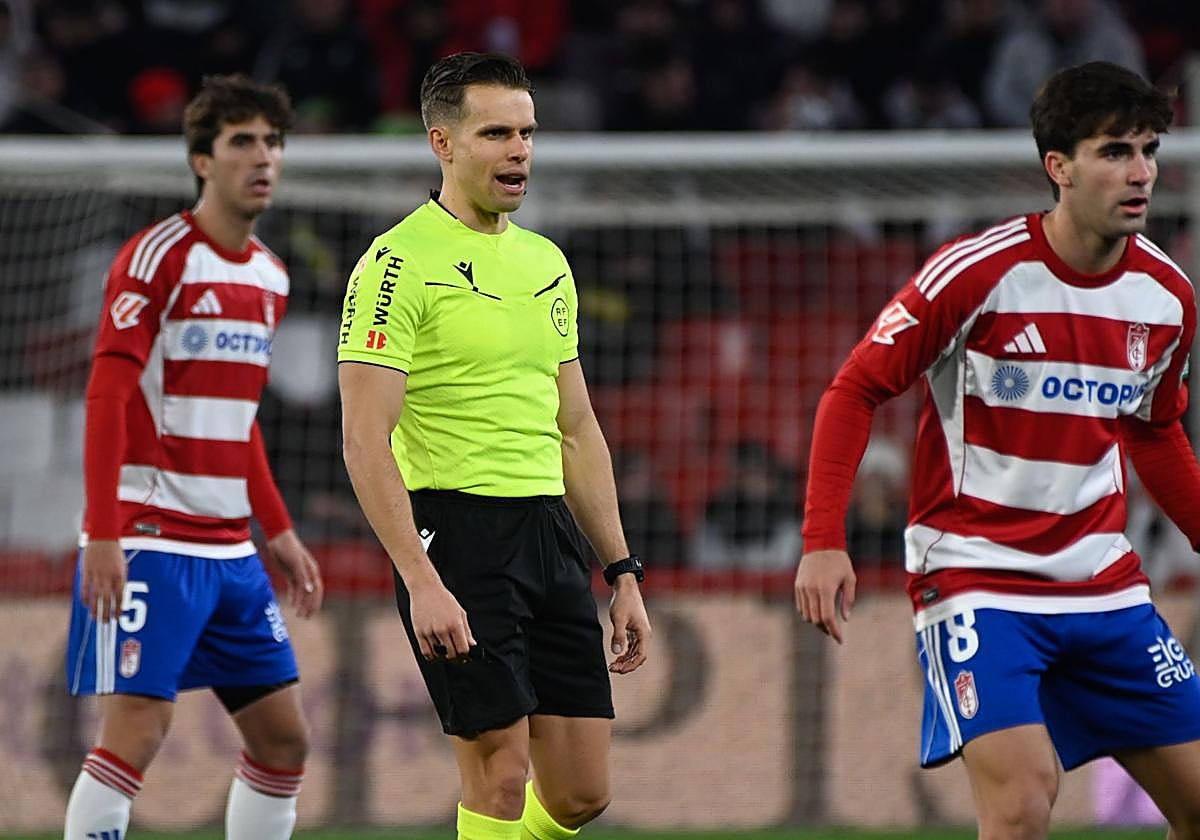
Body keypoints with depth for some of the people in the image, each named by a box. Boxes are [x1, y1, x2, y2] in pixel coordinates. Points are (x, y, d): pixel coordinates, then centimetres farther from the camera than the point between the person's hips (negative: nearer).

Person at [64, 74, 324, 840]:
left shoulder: (270, 277, 14)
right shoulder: (158, 258, -10)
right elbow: (107, 398, -15)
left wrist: (278, 530, 20)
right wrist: (103, 535, -22)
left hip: (231, 548, 8)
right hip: (148, 542, -8)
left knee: (285, 738, 7)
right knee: (136, 733, -14)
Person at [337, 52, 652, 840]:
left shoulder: (547, 263, 15)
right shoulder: (399, 264, -9)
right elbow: (365, 440, -14)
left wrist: (623, 571, 16)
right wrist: (421, 582, -22)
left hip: (551, 532, 7)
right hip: (458, 531, -7)